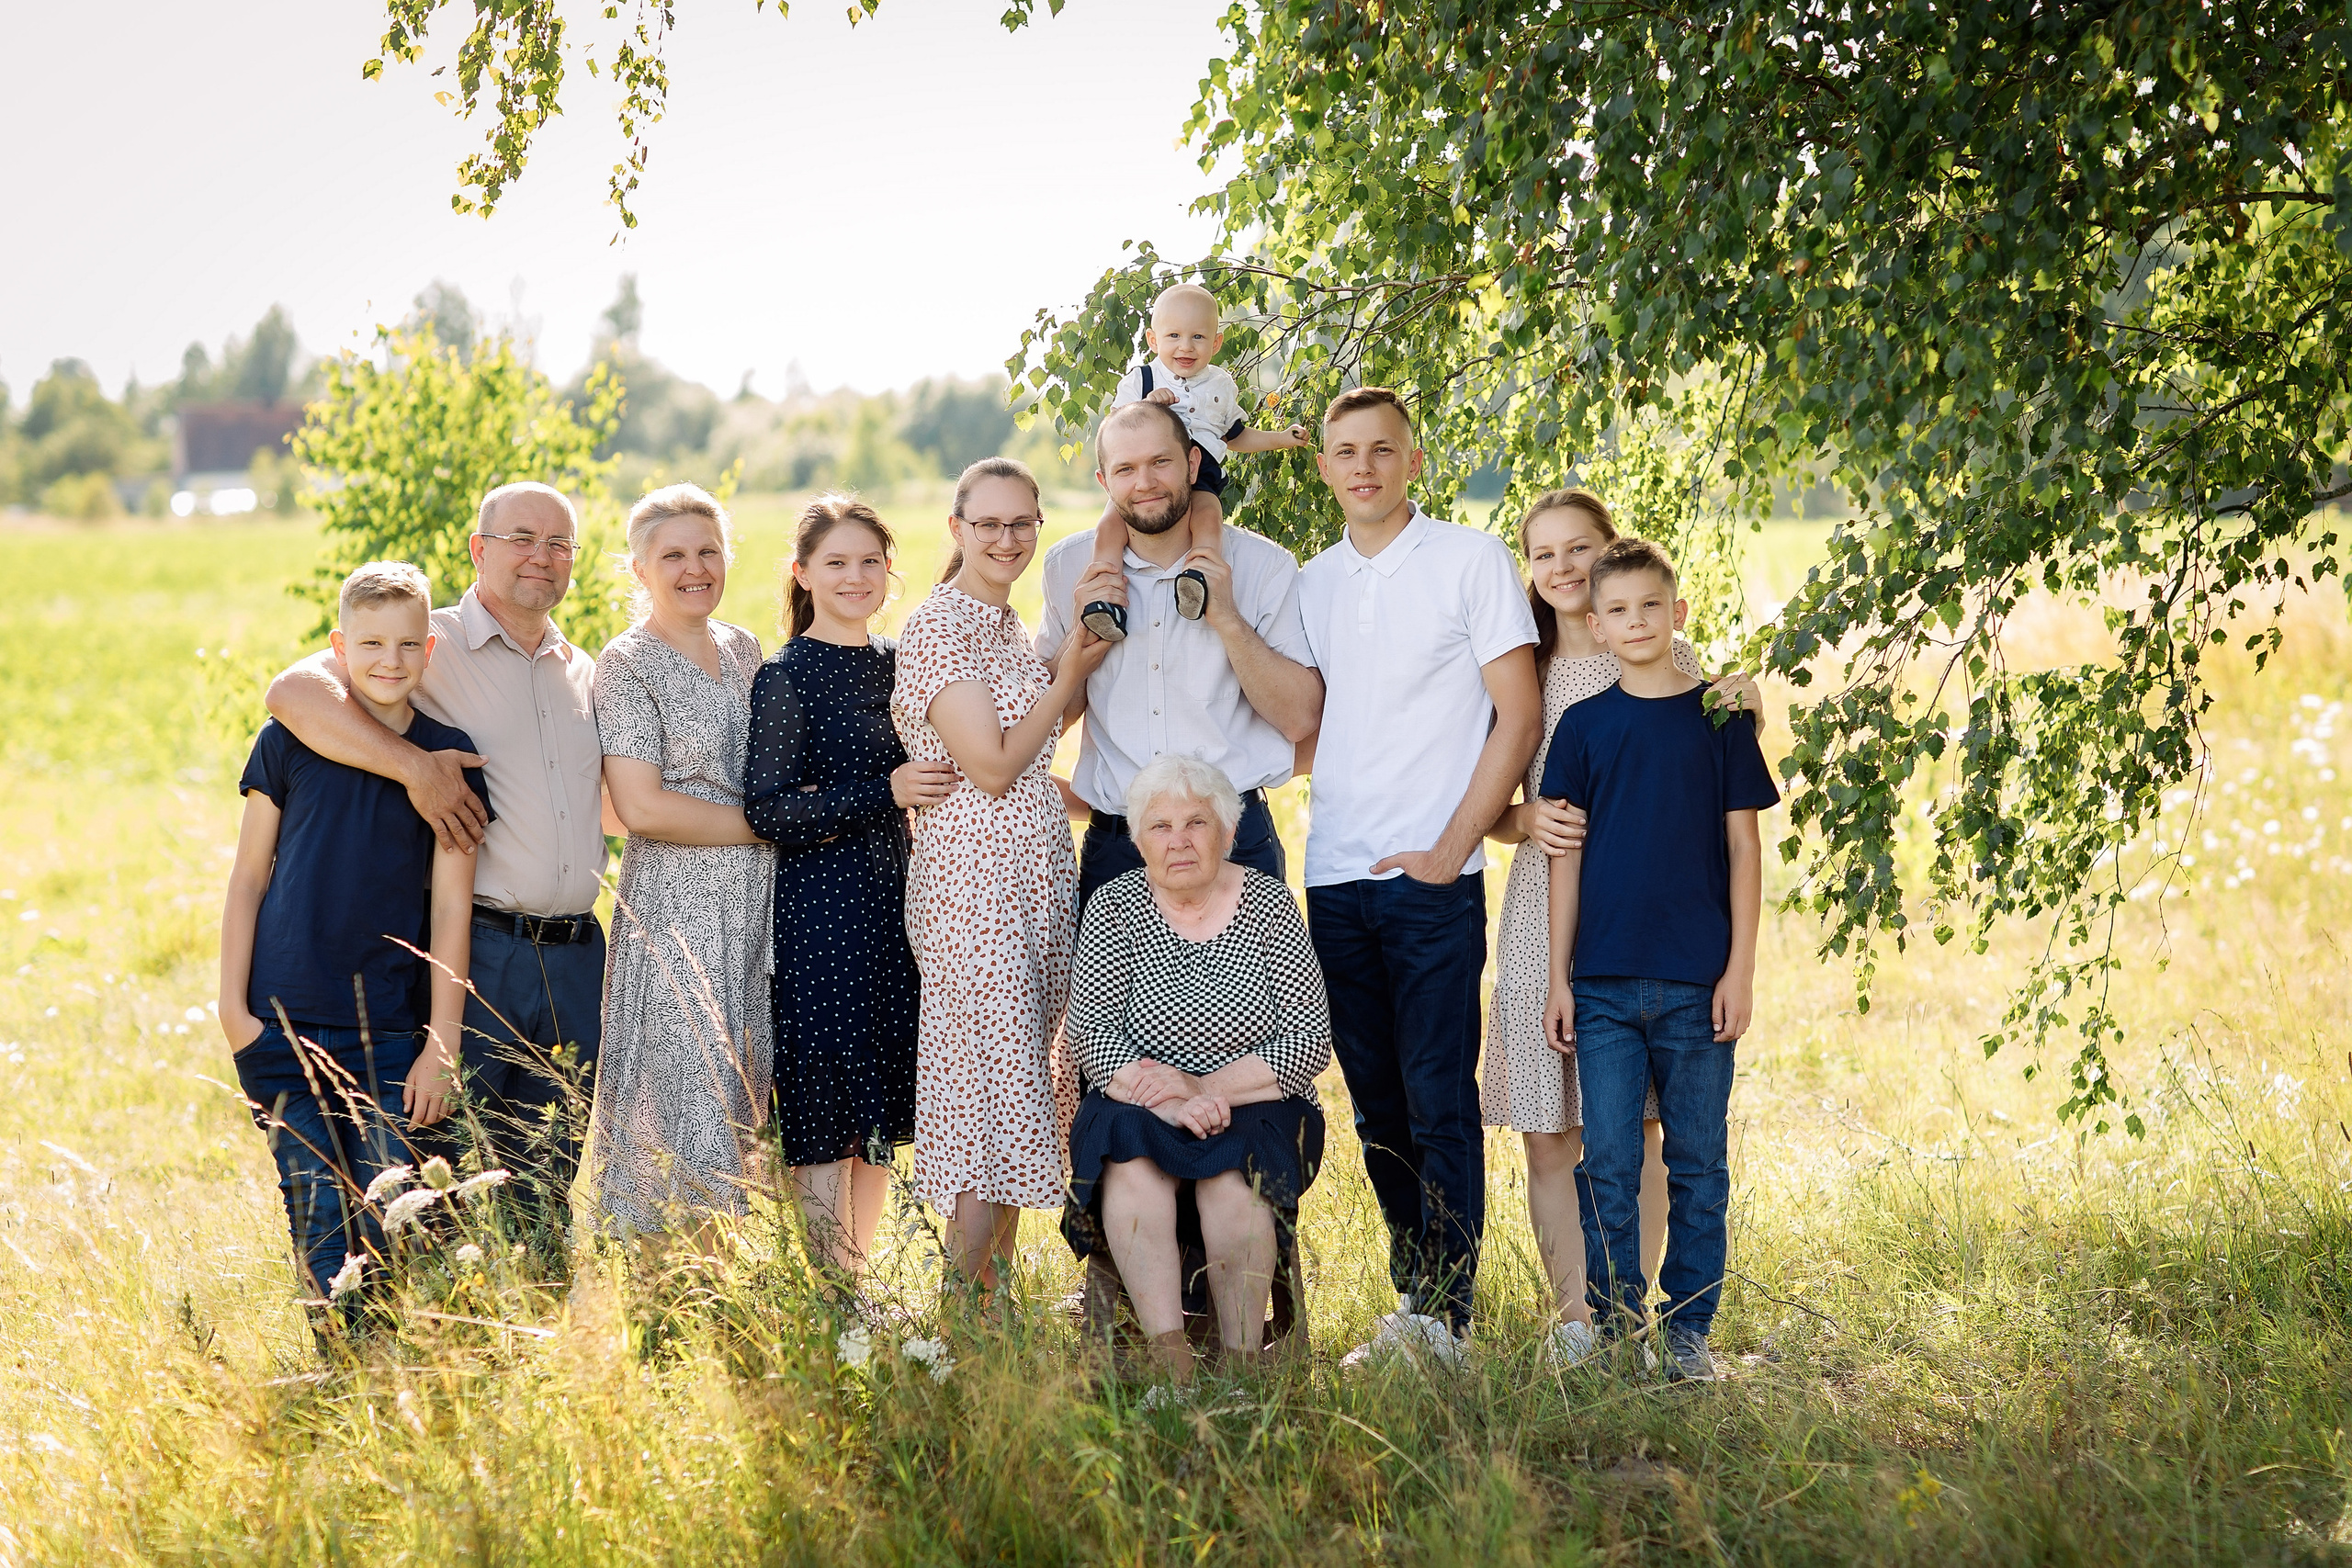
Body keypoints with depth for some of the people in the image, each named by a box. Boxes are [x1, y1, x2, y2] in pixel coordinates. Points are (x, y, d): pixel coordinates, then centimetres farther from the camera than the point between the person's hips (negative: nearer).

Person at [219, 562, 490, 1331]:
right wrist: (233, 1007, -1)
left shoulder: (449, 756, 3)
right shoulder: (290, 740, 2)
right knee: (318, 1220, 1)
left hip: (390, 1033, 0)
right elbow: (248, 879, 6)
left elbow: (452, 906, 1)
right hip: (284, 1030, 0)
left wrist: (442, 1044, -3)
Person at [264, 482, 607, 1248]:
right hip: (474, 948, -6)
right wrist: (414, 765, -25)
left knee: (547, 1183, 10)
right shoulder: (433, 648, -3)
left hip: (575, 954, 6)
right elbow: (294, 691, -18)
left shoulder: (585, 672, 18)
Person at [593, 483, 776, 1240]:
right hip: (677, 906, -7)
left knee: (741, 1104, 8)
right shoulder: (628, 664, -7)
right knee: (684, 1108, -7)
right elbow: (642, 807, -15)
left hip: (757, 900, 7)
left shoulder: (743, 648, 14)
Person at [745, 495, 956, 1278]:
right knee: (827, 1121, -4)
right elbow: (766, 809, -14)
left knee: (881, 1120, 10)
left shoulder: (895, 662, 12)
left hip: (896, 902, 7)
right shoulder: (787, 676, -7)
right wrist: (884, 793, -19)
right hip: (822, 909, -7)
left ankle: (855, 1284, 20)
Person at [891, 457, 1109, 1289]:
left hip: (1039, 868, 8)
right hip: (973, 871, -8)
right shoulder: (937, 627, -10)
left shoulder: (1008, 624, 16)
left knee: (1016, 1088, 8)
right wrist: (1069, 677, -7)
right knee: (995, 1093, -9)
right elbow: (992, 765, -14)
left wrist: (1076, 670, 11)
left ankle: (995, 1293, 13)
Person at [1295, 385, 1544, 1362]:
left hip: (1432, 878, -5)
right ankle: (1413, 1293, 19)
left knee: (1439, 1100, -6)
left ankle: (1445, 1316, -1)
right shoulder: (1311, 584, 14)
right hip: (1335, 877, 5)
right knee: (1376, 1101, 10)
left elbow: (1518, 715, -5)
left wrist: (1453, 846, -11)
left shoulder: (1471, 560, -1)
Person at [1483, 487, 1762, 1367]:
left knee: (1635, 1130, 3)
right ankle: (1575, 1317, 9)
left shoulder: (1667, 661, 6)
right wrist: (1526, 821, -12)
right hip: (1544, 920, 1)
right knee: (1550, 1136, 1)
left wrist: (1743, 720, -11)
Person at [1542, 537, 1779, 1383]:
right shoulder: (1584, 726, 5)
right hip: (1605, 984, 1)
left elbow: (1743, 846, 3)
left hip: (1697, 981, -1)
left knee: (1698, 1165, 5)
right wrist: (1559, 977, 4)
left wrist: (1740, 969, -3)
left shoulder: (1719, 718, 3)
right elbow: (1565, 853, 8)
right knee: (1608, 1166, 1)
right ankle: (1611, 1325, 9)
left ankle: (1689, 1329, 13)